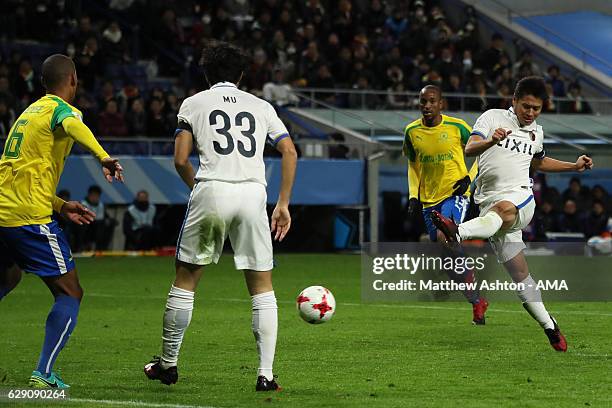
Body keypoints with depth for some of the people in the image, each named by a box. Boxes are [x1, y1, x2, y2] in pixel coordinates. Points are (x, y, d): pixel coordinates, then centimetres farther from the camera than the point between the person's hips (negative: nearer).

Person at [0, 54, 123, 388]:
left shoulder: (29, 111, 22)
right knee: (70, 294, -1)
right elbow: (73, 126, -30)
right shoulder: (61, 109, -3)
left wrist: (60, 206, 24)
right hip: (30, 216, -8)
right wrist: (103, 157, -44)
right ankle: (43, 372, -13)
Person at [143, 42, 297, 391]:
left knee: (185, 280, 12)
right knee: (263, 288, 8)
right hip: (254, 193, 1)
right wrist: (283, 204, 13)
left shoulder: (193, 103, 14)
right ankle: (266, 374, 1)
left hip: (210, 190, -1)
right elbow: (290, 153, 9)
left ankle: (168, 362, 19)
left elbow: (181, 159, 6)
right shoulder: (261, 106, 18)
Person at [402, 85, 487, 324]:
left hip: (455, 194, -4)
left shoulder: (457, 127, -8)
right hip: (429, 199, 4)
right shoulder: (412, 131, 2)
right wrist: (413, 195, 4)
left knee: (444, 239, -28)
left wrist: (469, 177, -10)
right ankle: (477, 302, 19)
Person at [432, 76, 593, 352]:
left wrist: (574, 166, 30)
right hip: (490, 202, -1)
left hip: (521, 197, 1)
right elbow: (469, 149, -9)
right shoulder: (493, 117, 5)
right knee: (518, 272, -5)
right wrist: (491, 141, -29)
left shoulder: (536, 132, 19)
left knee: (503, 208, -39)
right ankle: (549, 326, 5)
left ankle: (458, 234, -63)